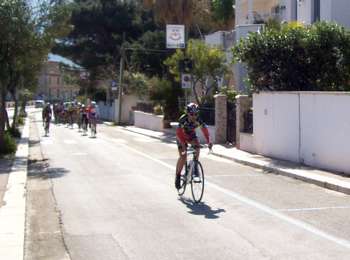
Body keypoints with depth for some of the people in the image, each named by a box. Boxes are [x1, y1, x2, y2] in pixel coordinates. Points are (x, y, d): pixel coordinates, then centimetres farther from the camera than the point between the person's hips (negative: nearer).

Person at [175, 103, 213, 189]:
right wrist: (183, 145, -48)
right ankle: (178, 176, 0)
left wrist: (209, 141, -40)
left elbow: (205, 129, -25)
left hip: (191, 135, 3)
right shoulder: (183, 119, -32)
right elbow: (179, 132, -36)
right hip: (182, 136, -3)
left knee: (197, 147, -28)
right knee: (183, 156, -16)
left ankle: (195, 165, -7)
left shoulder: (198, 119, -24)